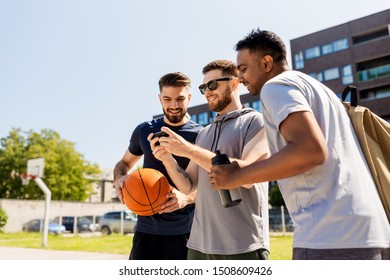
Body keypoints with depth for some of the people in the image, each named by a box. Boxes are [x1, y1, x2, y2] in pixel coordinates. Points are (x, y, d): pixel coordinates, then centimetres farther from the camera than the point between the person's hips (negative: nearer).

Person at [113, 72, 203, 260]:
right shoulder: (145, 131, 5)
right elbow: (124, 162, 19)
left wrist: (187, 197, -23)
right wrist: (119, 178, -5)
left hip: (186, 231, -1)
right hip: (147, 229, 2)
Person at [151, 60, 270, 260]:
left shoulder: (256, 122, -3)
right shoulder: (204, 133, 15)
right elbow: (188, 186, 12)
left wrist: (190, 150, -18)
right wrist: (167, 159, -6)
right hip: (200, 243, 6)